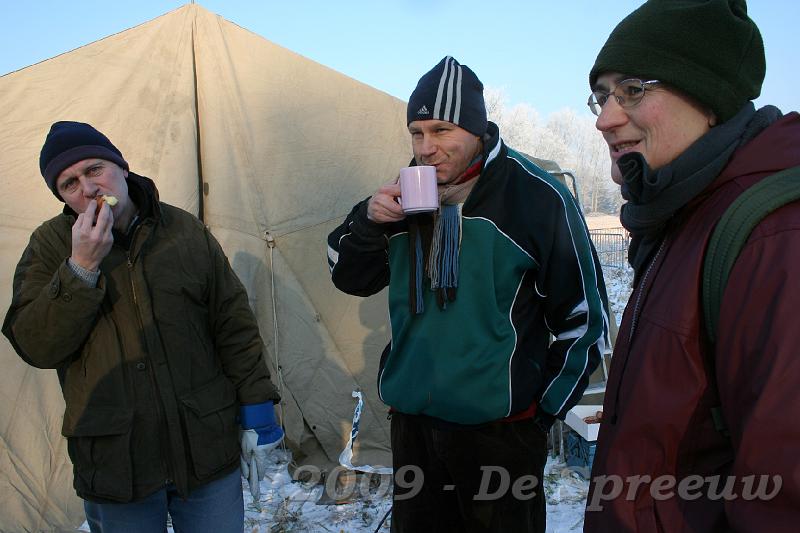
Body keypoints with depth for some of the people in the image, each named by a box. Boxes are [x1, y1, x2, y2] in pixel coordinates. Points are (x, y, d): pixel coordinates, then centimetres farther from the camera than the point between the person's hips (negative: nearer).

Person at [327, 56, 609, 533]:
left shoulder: (538, 198, -12)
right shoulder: (407, 195, 3)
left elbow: (584, 320, -7)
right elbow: (351, 279, 9)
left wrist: (543, 412, -4)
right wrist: (369, 220, -11)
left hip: (498, 427, -5)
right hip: (411, 421, 5)